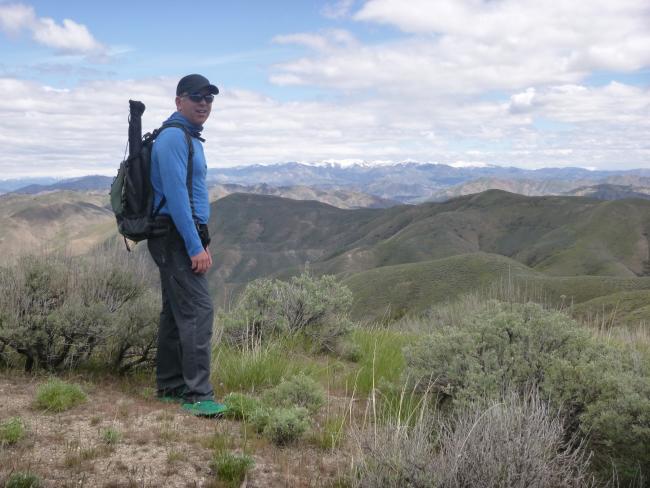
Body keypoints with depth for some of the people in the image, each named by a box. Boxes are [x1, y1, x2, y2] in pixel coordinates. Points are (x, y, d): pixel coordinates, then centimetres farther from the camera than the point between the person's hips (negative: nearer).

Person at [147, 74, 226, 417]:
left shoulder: (190, 137, 19)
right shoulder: (174, 136, -12)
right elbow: (175, 195, -20)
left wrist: (201, 242, 19)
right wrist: (195, 246, -21)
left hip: (181, 238, 10)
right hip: (176, 237, -10)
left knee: (175, 312, 12)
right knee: (198, 311, -12)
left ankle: (170, 387, 19)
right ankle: (197, 394, -10)